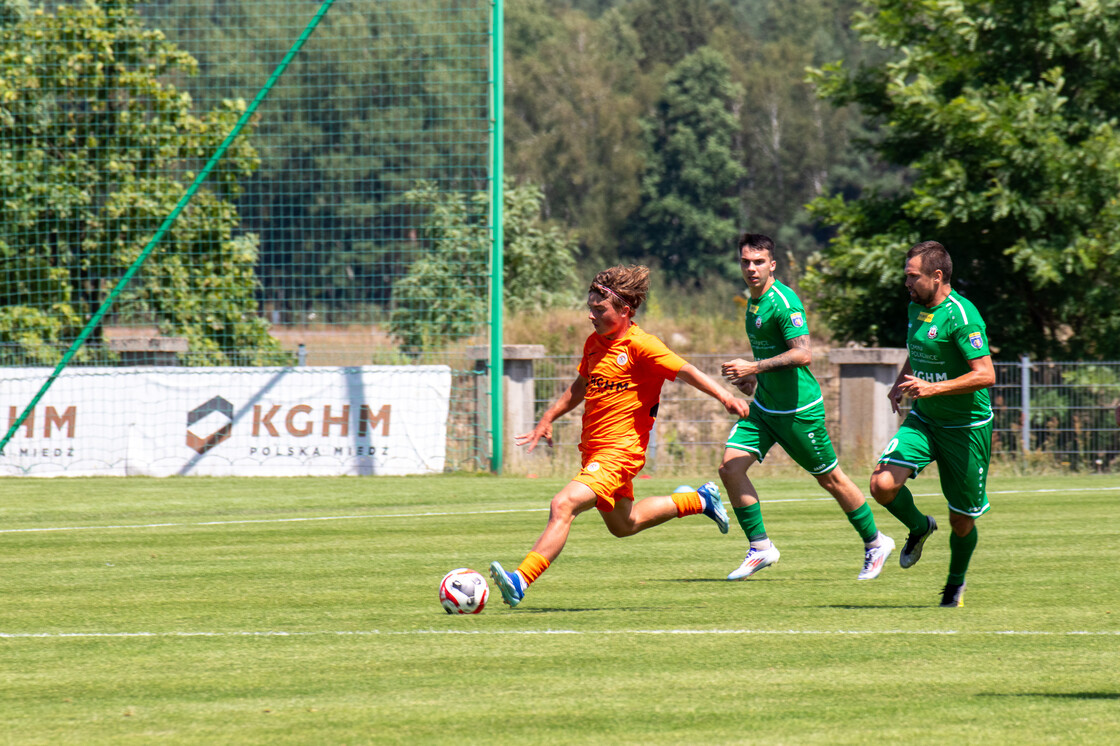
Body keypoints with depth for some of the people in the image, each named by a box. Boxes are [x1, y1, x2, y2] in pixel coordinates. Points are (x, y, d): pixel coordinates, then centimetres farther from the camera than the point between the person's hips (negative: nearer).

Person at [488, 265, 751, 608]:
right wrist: (547, 420, 20)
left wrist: (724, 396, -33)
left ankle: (520, 581, -31)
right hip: (594, 448, 10)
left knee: (563, 505, -25)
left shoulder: (640, 345, -15)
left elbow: (685, 371, -21)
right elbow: (580, 387, 25)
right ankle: (700, 500, 41)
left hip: (620, 449, -10)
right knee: (623, 525, 26)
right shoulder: (594, 343, 9)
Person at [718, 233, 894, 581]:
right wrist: (753, 378, 13)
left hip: (799, 409, -8)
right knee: (730, 467, -6)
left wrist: (754, 367, -32)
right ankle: (760, 547, 2)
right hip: (764, 406, 8)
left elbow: (802, 353, -28)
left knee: (830, 478, 5)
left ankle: (875, 542, 22)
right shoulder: (754, 301, 9)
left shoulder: (783, 301, -19)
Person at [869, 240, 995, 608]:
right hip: (923, 421, 6)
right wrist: (900, 383, 8)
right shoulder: (916, 307, 6)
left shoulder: (961, 316, -20)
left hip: (966, 427, -6)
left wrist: (932, 388, -29)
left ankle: (956, 582, 32)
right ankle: (919, 528, 14)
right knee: (882, 484, -17)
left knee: (961, 520, 5)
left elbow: (986, 374, -25)